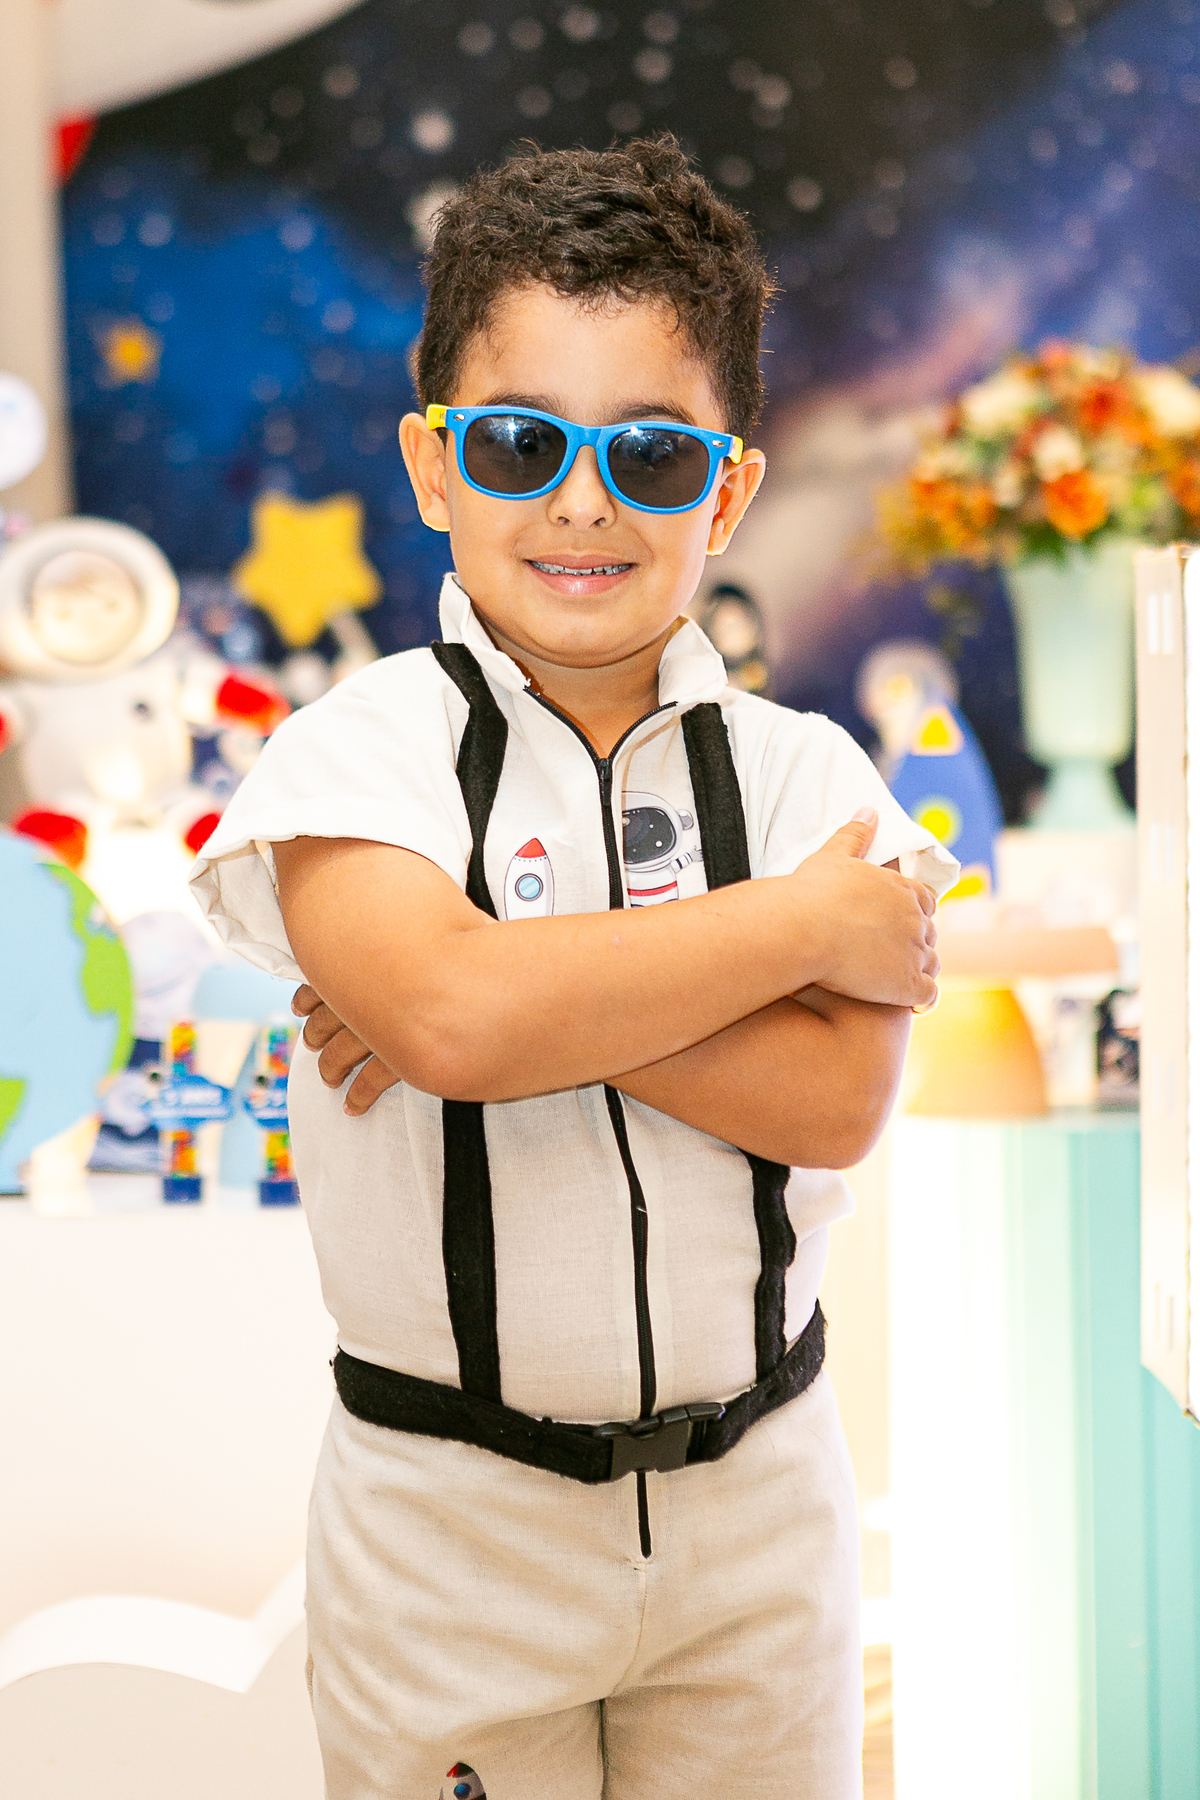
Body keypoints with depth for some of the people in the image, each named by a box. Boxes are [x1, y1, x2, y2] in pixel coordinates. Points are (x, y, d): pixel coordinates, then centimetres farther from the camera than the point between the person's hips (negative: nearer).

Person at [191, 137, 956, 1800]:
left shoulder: (805, 770, -2)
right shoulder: (356, 751, -9)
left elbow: (836, 1097, -16)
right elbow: (452, 1013, -29)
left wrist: (531, 989, -23)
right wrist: (803, 925, -18)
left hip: (756, 1497, 2)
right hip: (448, 1520, -2)